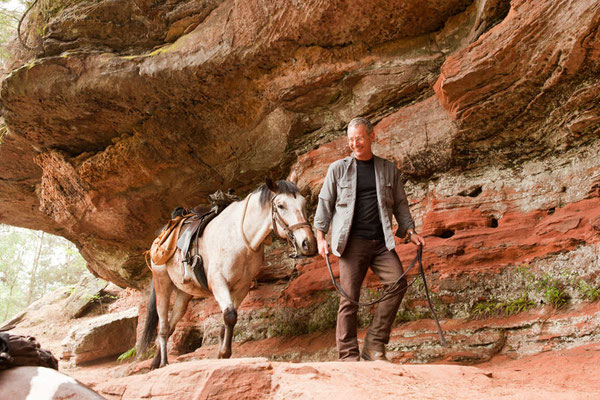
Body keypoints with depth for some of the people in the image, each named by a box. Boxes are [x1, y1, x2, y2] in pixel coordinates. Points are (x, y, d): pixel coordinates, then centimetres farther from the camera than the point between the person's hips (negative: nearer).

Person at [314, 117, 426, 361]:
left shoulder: (389, 170, 15)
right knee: (349, 297, -5)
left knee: (398, 282, -17)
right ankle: (349, 356, 3)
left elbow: (400, 204, 19)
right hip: (352, 241, -2)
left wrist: (410, 231, 6)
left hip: (381, 242, 2)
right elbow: (325, 204, 12)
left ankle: (374, 346, -8)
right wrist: (320, 236, 2)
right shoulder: (338, 169, 10)